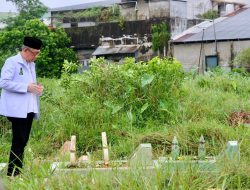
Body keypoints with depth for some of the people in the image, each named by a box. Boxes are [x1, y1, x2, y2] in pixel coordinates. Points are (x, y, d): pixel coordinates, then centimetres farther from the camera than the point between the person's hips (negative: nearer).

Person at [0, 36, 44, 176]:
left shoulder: (31, 64, 17)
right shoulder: (12, 62, -7)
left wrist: (37, 88, 5)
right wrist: (26, 87, -20)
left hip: (29, 109, 8)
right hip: (17, 109, -8)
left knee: (23, 141, 9)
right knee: (19, 141, -9)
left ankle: (18, 172, 14)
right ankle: (12, 174, -4)